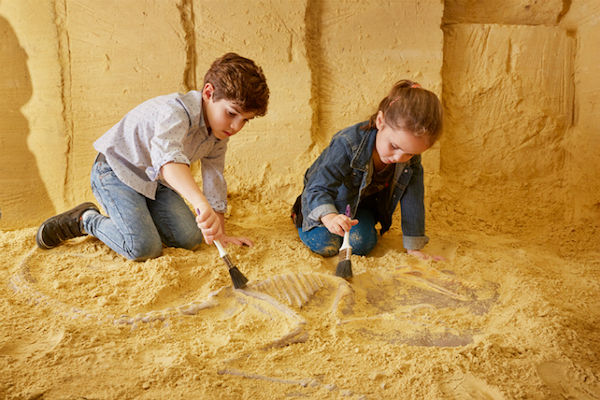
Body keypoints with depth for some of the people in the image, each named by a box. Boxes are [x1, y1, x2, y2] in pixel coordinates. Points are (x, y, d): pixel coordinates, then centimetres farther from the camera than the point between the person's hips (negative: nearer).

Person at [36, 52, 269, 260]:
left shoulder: (219, 133, -6)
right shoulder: (176, 111, -33)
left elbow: (215, 182, 2)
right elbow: (168, 159, -55)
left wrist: (220, 234, 1)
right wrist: (201, 203, -71)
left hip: (154, 179, 8)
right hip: (116, 172, -7)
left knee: (191, 238, -6)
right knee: (145, 248, -21)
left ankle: (137, 217, 19)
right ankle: (87, 220, 5)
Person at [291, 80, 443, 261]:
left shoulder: (412, 159, -24)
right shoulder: (347, 144, -39)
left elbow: (412, 200, -17)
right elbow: (319, 188, -40)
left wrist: (414, 248, -16)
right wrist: (330, 217, -61)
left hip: (364, 202, 3)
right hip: (330, 199, -3)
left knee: (361, 244, -20)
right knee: (325, 246, -19)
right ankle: (301, 212, 13)